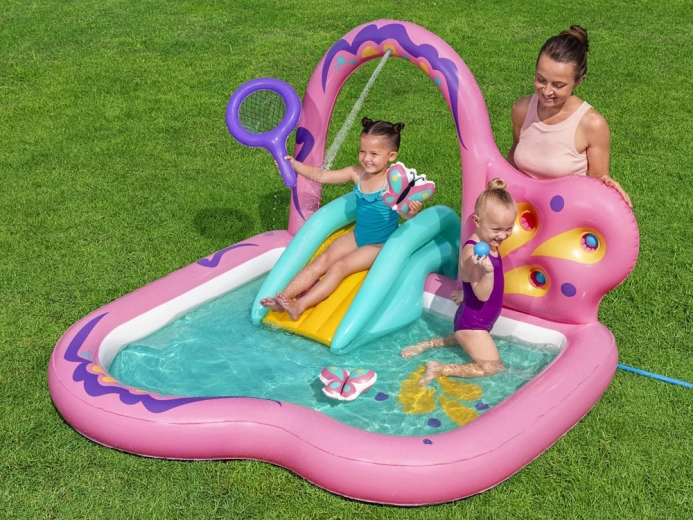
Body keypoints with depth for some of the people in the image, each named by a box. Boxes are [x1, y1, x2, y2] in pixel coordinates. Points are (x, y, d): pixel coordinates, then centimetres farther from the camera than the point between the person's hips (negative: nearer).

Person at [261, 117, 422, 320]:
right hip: (356, 236, 6)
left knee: (339, 266, -19)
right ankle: (283, 297, -14)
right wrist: (294, 164, -8)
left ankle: (300, 306, -24)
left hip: (381, 244, -6)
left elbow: (406, 213, -26)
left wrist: (411, 210, -50)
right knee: (323, 260, -8)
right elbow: (321, 175, 0)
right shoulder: (357, 174, -3)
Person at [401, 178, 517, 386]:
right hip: (472, 323, -10)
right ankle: (440, 369, -7)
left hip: (479, 321, 10)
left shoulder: (489, 244, -3)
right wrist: (488, 271, -51)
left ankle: (430, 344, 32)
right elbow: (482, 294, -34)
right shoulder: (473, 250, -31)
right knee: (494, 367, -4)